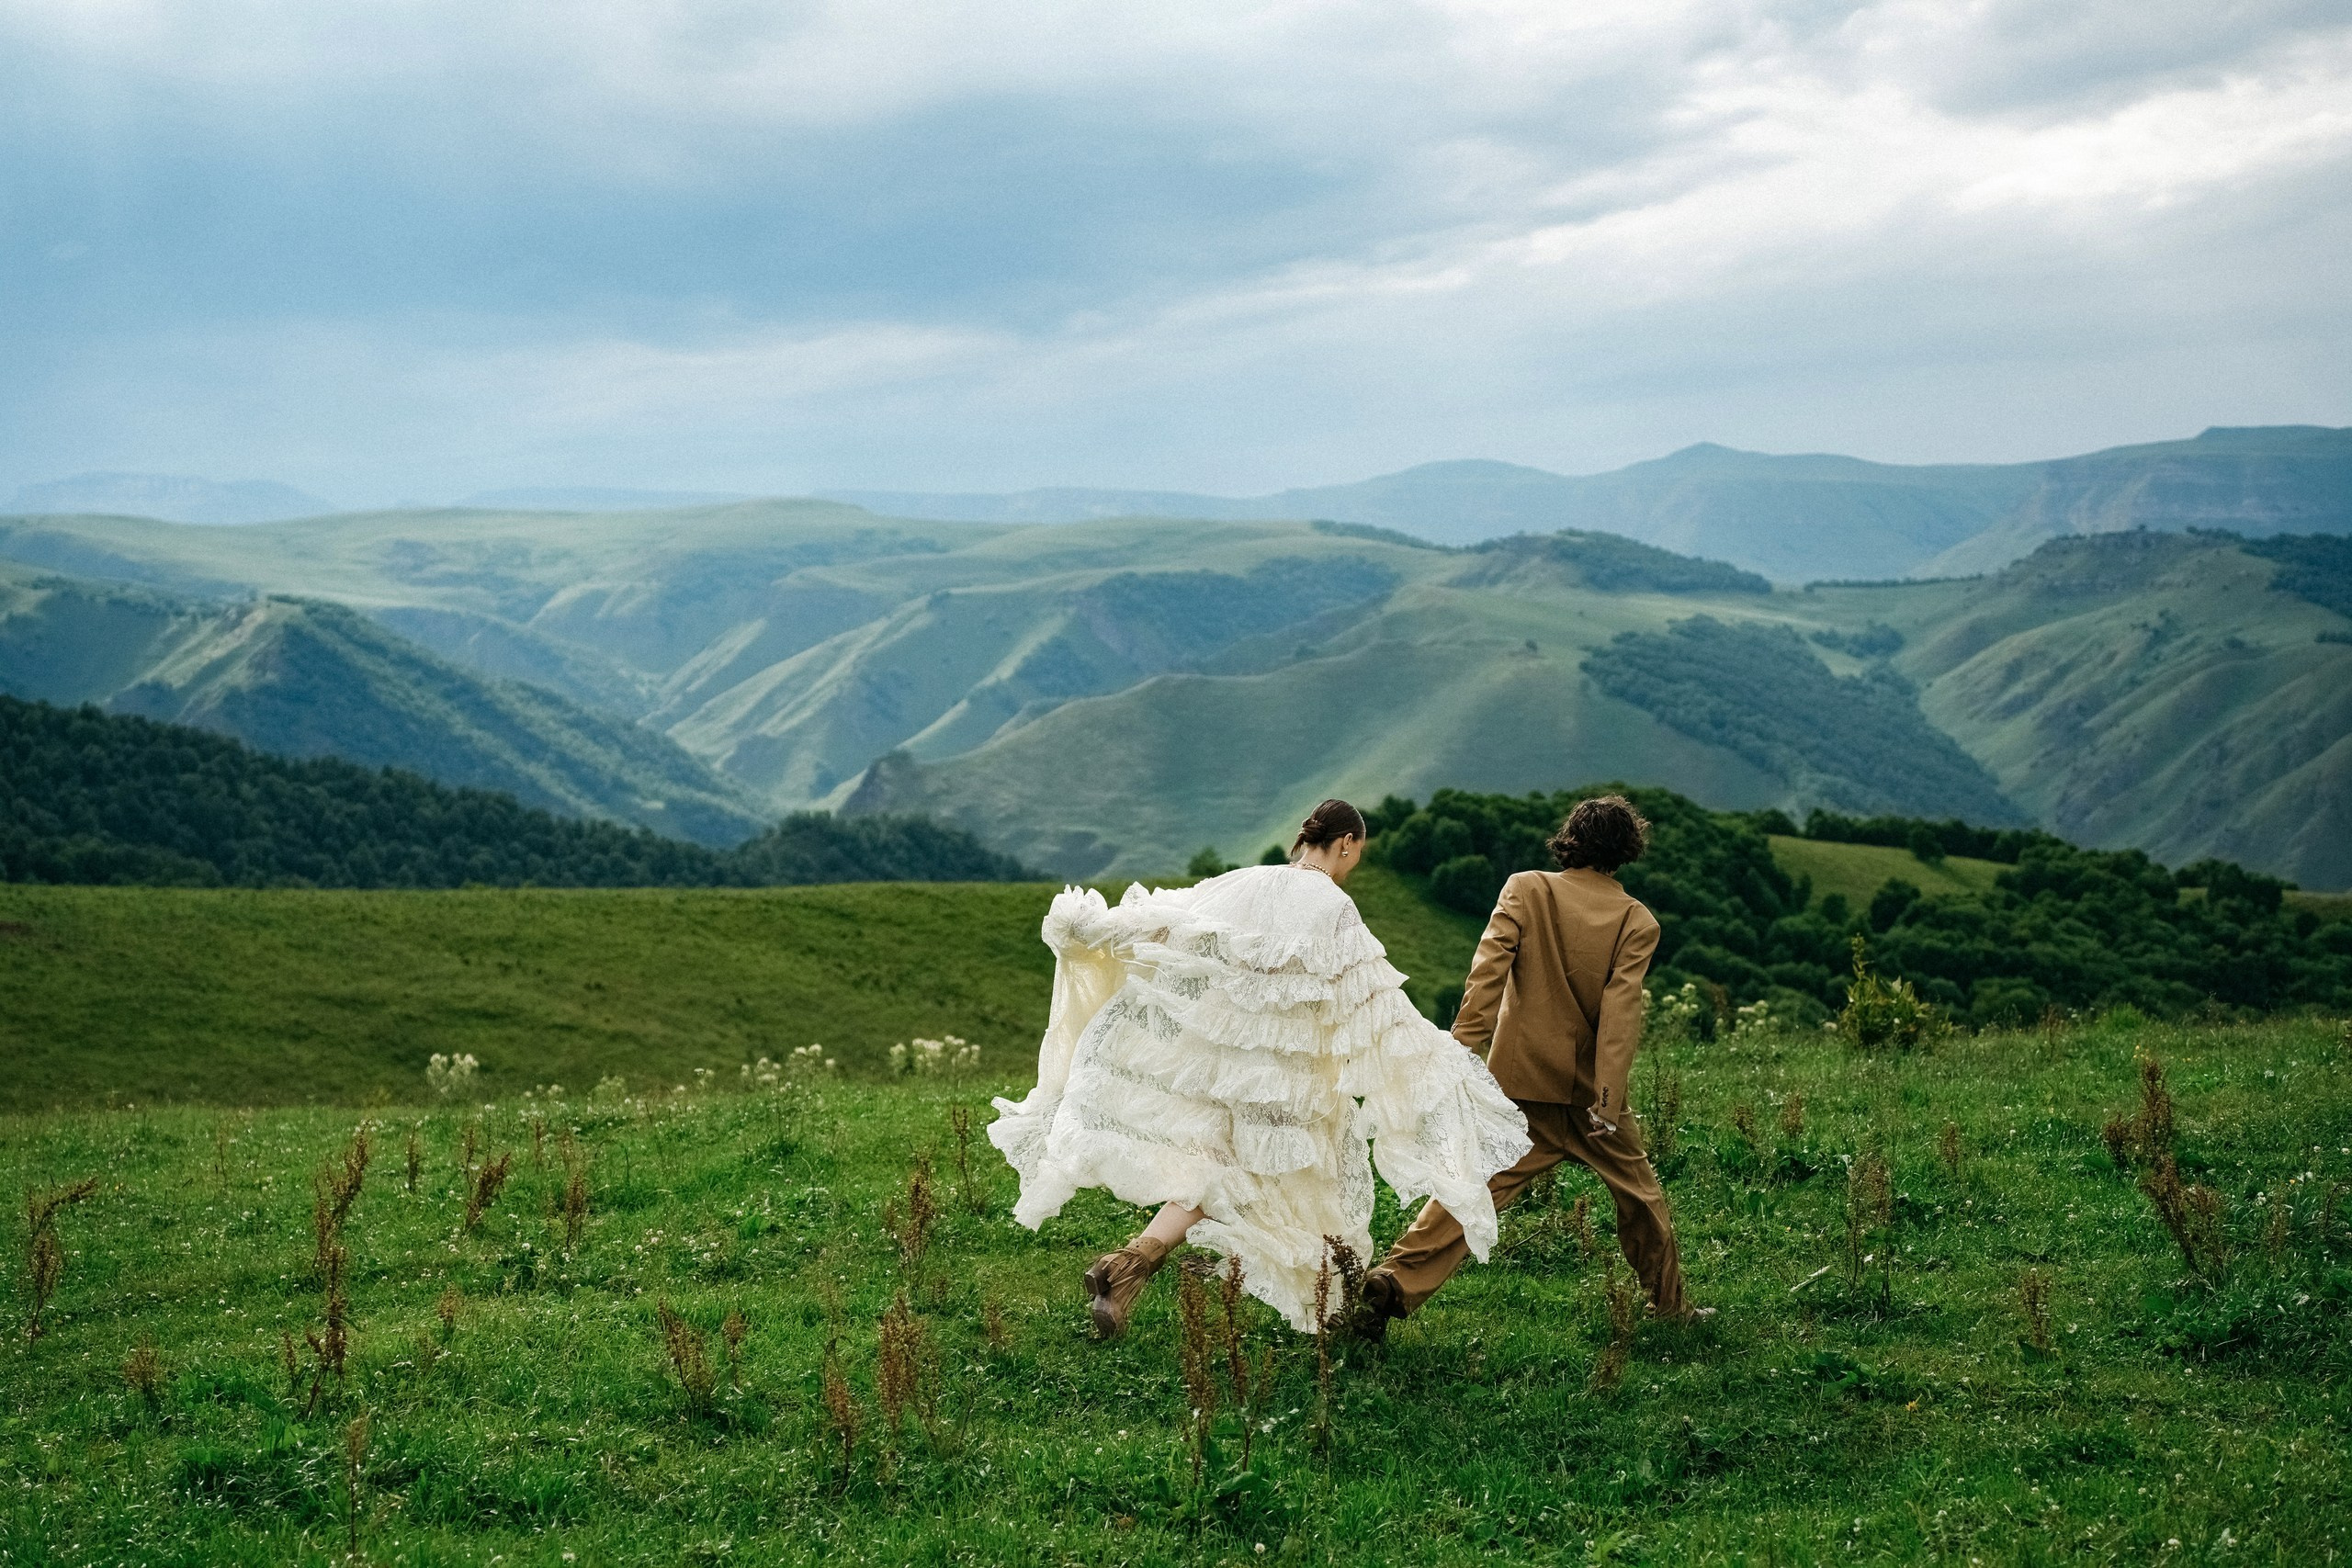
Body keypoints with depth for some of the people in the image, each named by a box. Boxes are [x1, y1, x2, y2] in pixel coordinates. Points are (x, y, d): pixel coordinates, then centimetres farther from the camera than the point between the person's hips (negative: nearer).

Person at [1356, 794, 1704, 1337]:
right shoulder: (1637, 921, -2)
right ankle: (1669, 1306, 29)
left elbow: (1488, 971, -12)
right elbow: (1621, 1010, -12)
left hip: (1521, 1079, 0)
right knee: (1639, 1193, 18)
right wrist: (1607, 1097, -17)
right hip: (1589, 1087, 0)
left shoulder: (1524, 890, -1)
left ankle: (1395, 1281, -15)